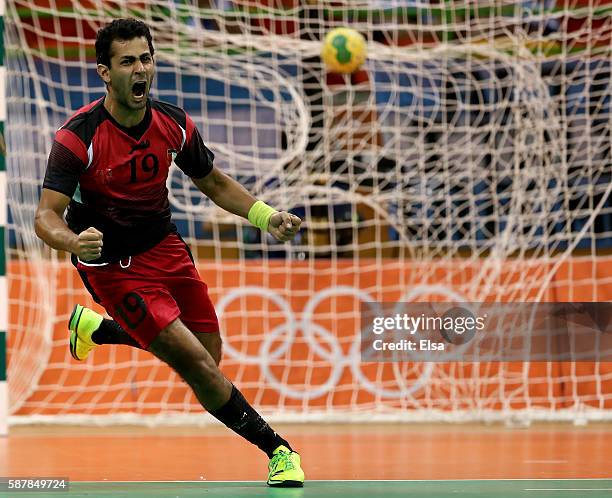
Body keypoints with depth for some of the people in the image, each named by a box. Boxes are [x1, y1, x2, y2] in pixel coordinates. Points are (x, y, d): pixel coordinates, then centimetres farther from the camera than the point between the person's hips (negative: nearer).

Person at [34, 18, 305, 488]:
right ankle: (277, 449, -1)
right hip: (113, 266, -6)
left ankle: (94, 327, 33)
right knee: (198, 364, -16)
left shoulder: (174, 123, -7)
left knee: (207, 355, 14)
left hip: (165, 246, 6)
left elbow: (214, 181, 10)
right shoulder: (78, 137, -22)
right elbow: (47, 215, -26)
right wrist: (74, 241, -48)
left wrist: (265, 215, -5)